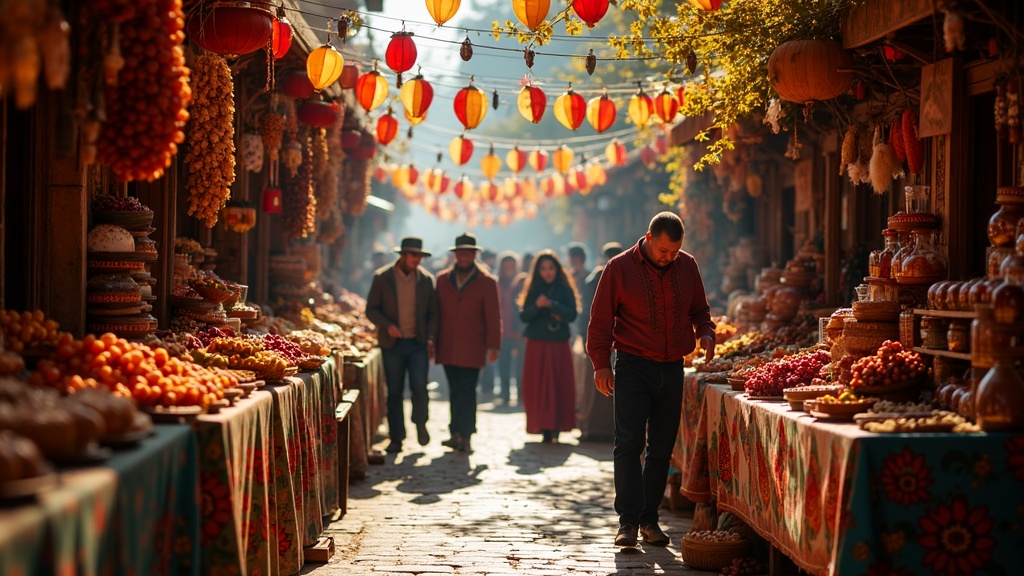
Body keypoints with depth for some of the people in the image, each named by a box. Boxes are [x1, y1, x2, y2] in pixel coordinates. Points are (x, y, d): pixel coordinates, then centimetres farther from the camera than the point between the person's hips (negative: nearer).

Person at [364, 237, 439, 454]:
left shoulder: (426, 279, 4)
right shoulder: (382, 278, 0)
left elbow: (433, 312, 8)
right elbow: (371, 309, 1)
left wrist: (431, 338, -5)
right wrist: (387, 325, -16)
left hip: (418, 343, 0)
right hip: (392, 344, 0)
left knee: (419, 386, -14)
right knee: (394, 392, 3)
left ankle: (420, 422, 14)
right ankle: (396, 438, 12)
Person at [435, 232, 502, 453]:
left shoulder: (487, 282, 1)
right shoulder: (443, 280, 10)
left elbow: (493, 317, 0)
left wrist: (493, 346, -5)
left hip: (471, 349, -3)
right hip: (448, 349, 3)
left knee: (467, 392, -6)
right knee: (455, 391, 7)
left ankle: (464, 436, -4)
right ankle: (457, 434, 11)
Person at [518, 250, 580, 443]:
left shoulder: (565, 289, 3)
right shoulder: (533, 289, 8)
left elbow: (572, 314, -7)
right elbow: (523, 316, 1)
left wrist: (552, 305, -18)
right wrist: (536, 306, -17)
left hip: (559, 345, -2)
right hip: (537, 345, 2)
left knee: (559, 386, -5)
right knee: (537, 386, -2)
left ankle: (555, 427, -3)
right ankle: (542, 425, 2)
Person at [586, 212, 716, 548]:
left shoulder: (687, 267, 8)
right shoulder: (620, 268, -4)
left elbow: (700, 310, 20)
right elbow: (601, 319, -2)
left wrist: (705, 333, -1)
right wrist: (601, 364, -8)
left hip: (672, 369, 4)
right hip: (633, 366, -4)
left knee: (662, 448, 7)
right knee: (629, 442, -10)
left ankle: (649, 520, 14)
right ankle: (628, 521, -9)